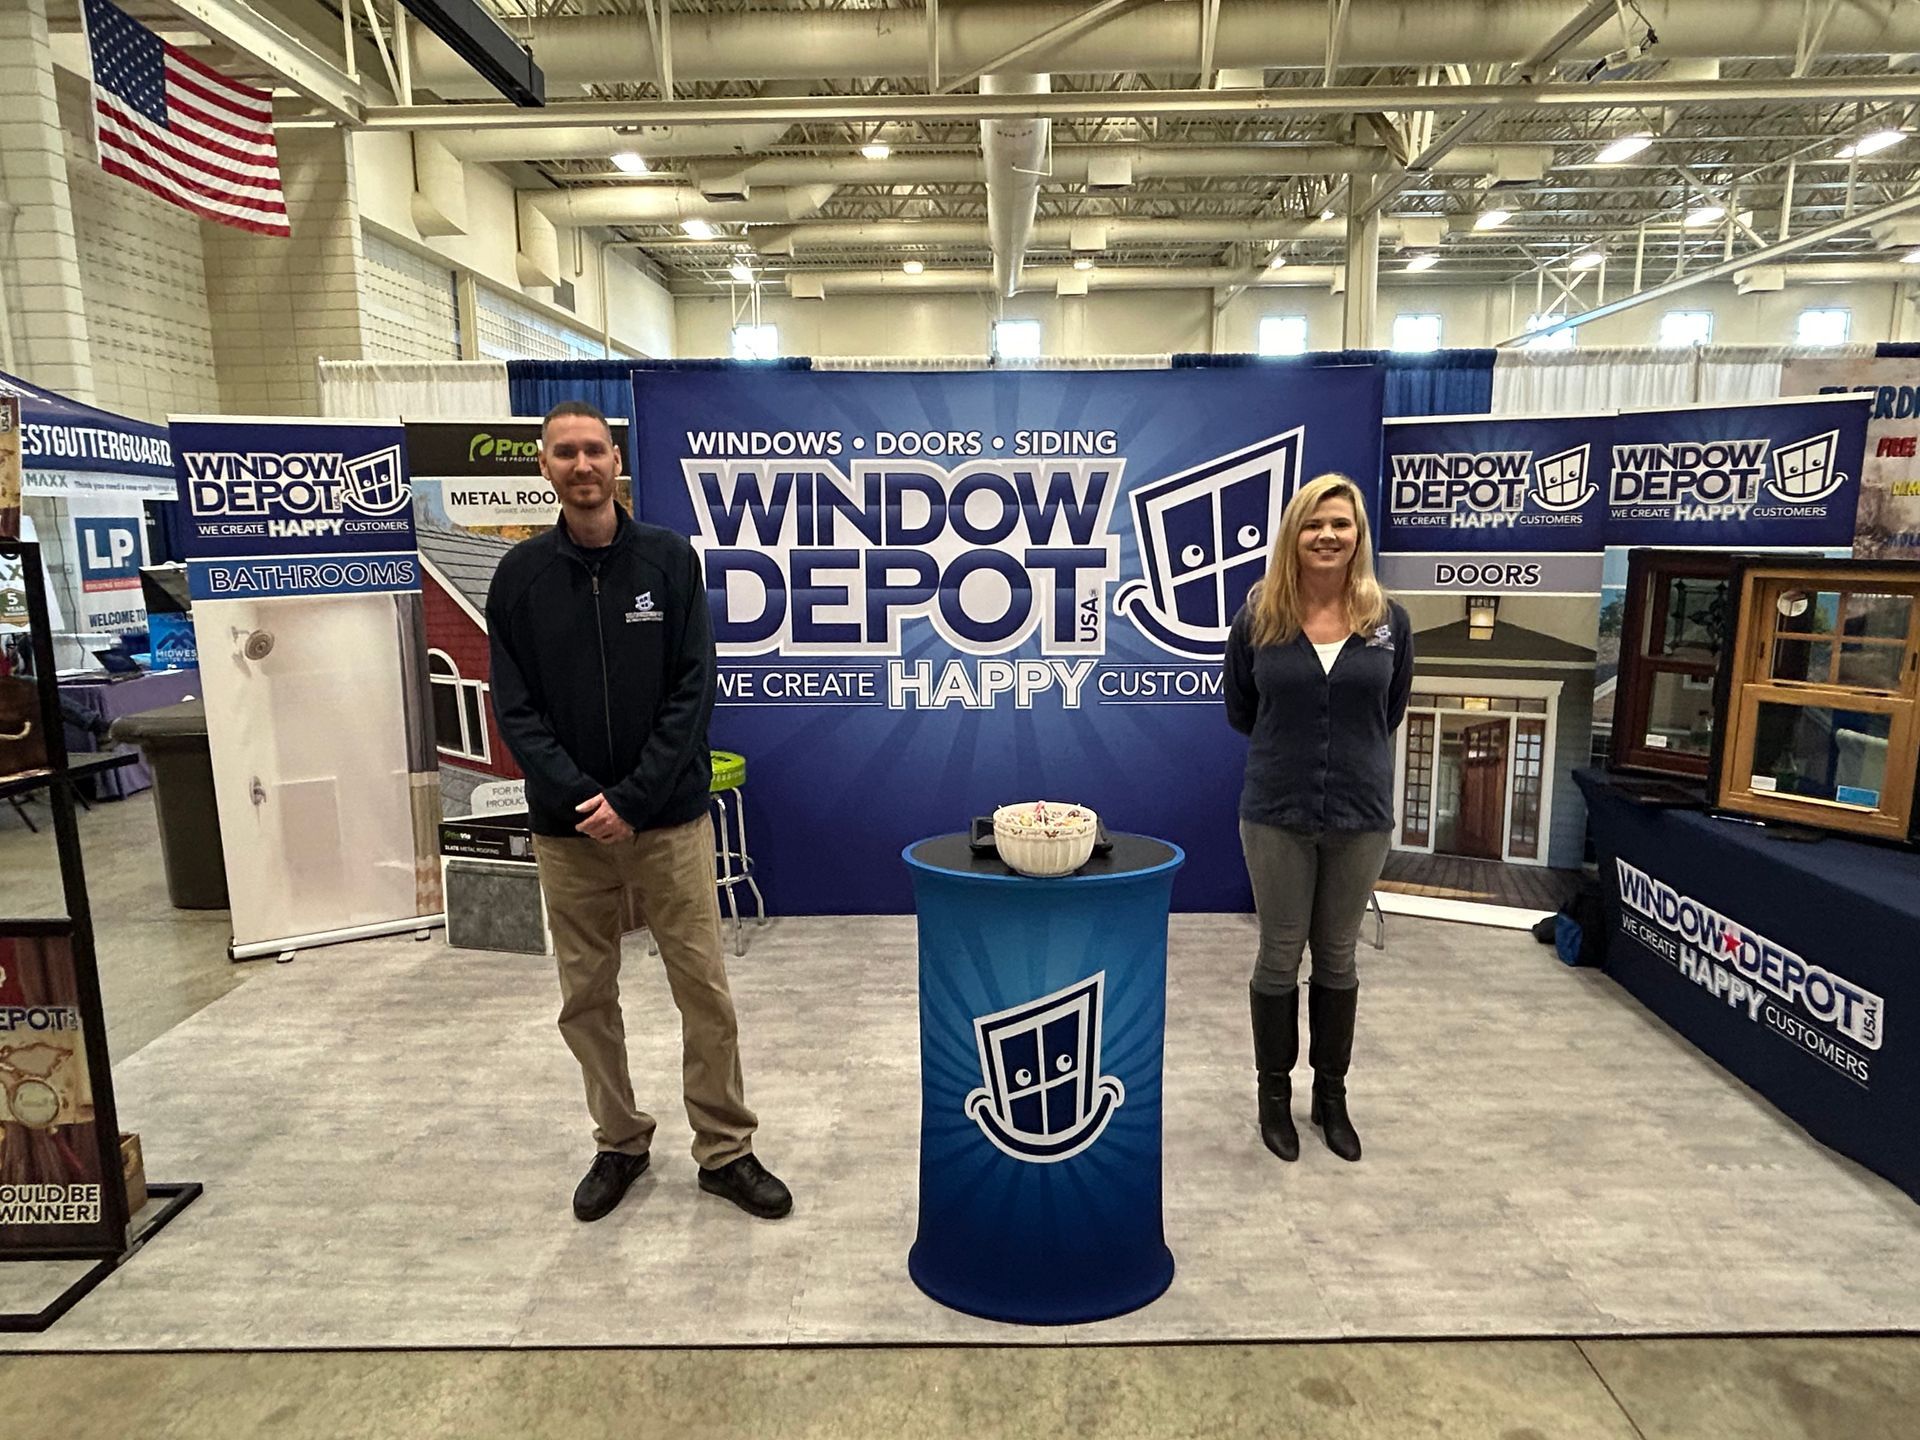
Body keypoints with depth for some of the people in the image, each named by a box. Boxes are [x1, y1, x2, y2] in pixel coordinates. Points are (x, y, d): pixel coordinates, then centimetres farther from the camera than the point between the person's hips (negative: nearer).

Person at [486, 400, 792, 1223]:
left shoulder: (670, 559, -2)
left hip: (669, 817, -2)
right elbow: (515, 708, -1)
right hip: (566, 824, 2)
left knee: (704, 990, 3)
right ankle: (619, 1144, 31)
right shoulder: (521, 575, 2)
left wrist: (632, 798, -14)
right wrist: (577, 795, -15)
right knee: (586, 998, 12)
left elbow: (693, 691, -7)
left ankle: (726, 1151, 20)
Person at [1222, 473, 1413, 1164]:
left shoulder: (1388, 621, -2)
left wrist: (1352, 756, 12)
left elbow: (1390, 712, 12)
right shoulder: (1259, 616, -5)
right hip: (1276, 813, -1)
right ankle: (1275, 1093, 27)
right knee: (1280, 956, 9)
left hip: (1360, 814, 2)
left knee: (1337, 957, 15)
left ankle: (1331, 1094, 32)